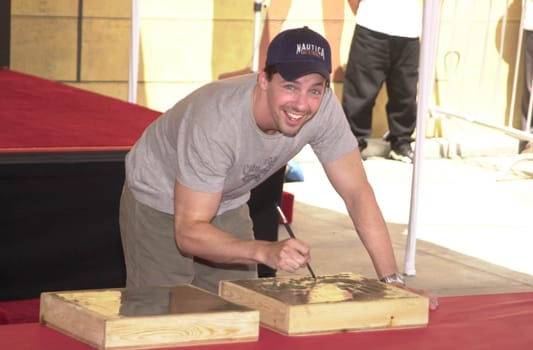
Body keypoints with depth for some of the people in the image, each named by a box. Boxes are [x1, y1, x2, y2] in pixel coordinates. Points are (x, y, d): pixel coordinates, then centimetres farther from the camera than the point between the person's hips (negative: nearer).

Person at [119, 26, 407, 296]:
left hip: (227, 205, 5)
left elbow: (357, 192, -18)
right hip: (158, 202, -5)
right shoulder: (217, 122, -39)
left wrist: (391, 279, -27)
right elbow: (189, 232, -37)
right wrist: (265, 251, -53)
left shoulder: (324, 108, -25)